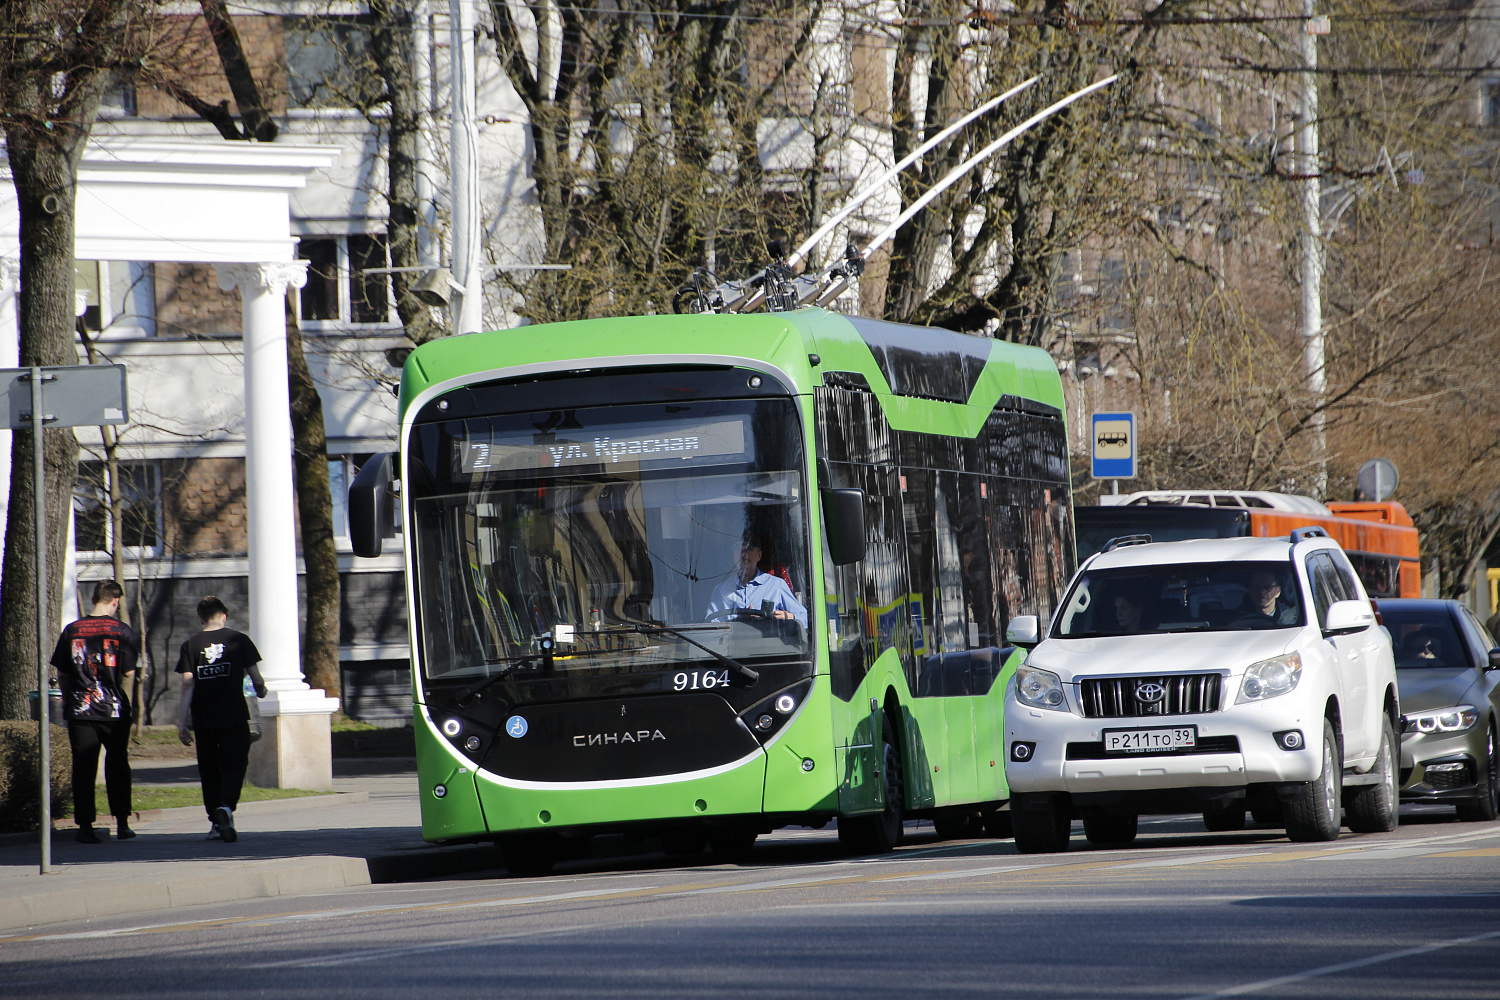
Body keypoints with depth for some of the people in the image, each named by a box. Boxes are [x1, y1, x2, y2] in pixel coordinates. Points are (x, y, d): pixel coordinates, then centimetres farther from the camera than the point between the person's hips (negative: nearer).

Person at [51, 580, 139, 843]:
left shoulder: (71, 631, 2)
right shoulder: (123, 631, -5)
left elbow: (61, 674, 6)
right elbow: (129, 673, -5)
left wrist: (67, 701, 19)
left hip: (79, 711, 1)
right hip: (115, 710, -1)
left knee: (83, 769, 3)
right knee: (117, 766, 13)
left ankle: (85, 826, 0)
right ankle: (122, 823, 16)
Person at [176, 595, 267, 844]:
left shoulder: (191, 645, 1)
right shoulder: (239, 640, -1)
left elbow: (188, 685, -4)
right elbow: (255, 676, 4)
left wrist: (182, 723, -3)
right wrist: (261, 691, 28)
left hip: (204, 720, 2)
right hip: (234, 717, -1)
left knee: (209, 770, 12)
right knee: (234, 765, 2)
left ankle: (215, 823, 16)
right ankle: (226, 807, -24)